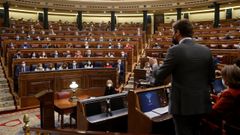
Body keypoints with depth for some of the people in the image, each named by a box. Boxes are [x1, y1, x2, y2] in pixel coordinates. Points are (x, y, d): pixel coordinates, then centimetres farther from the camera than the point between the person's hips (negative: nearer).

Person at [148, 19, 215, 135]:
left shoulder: (175, 50, -16)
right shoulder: (206, 50, 2)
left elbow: (159, 77, -12)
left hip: (183, 105, -6)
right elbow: (211, 78, 10)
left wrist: (154, 64, 7)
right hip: (202, 103, 6)